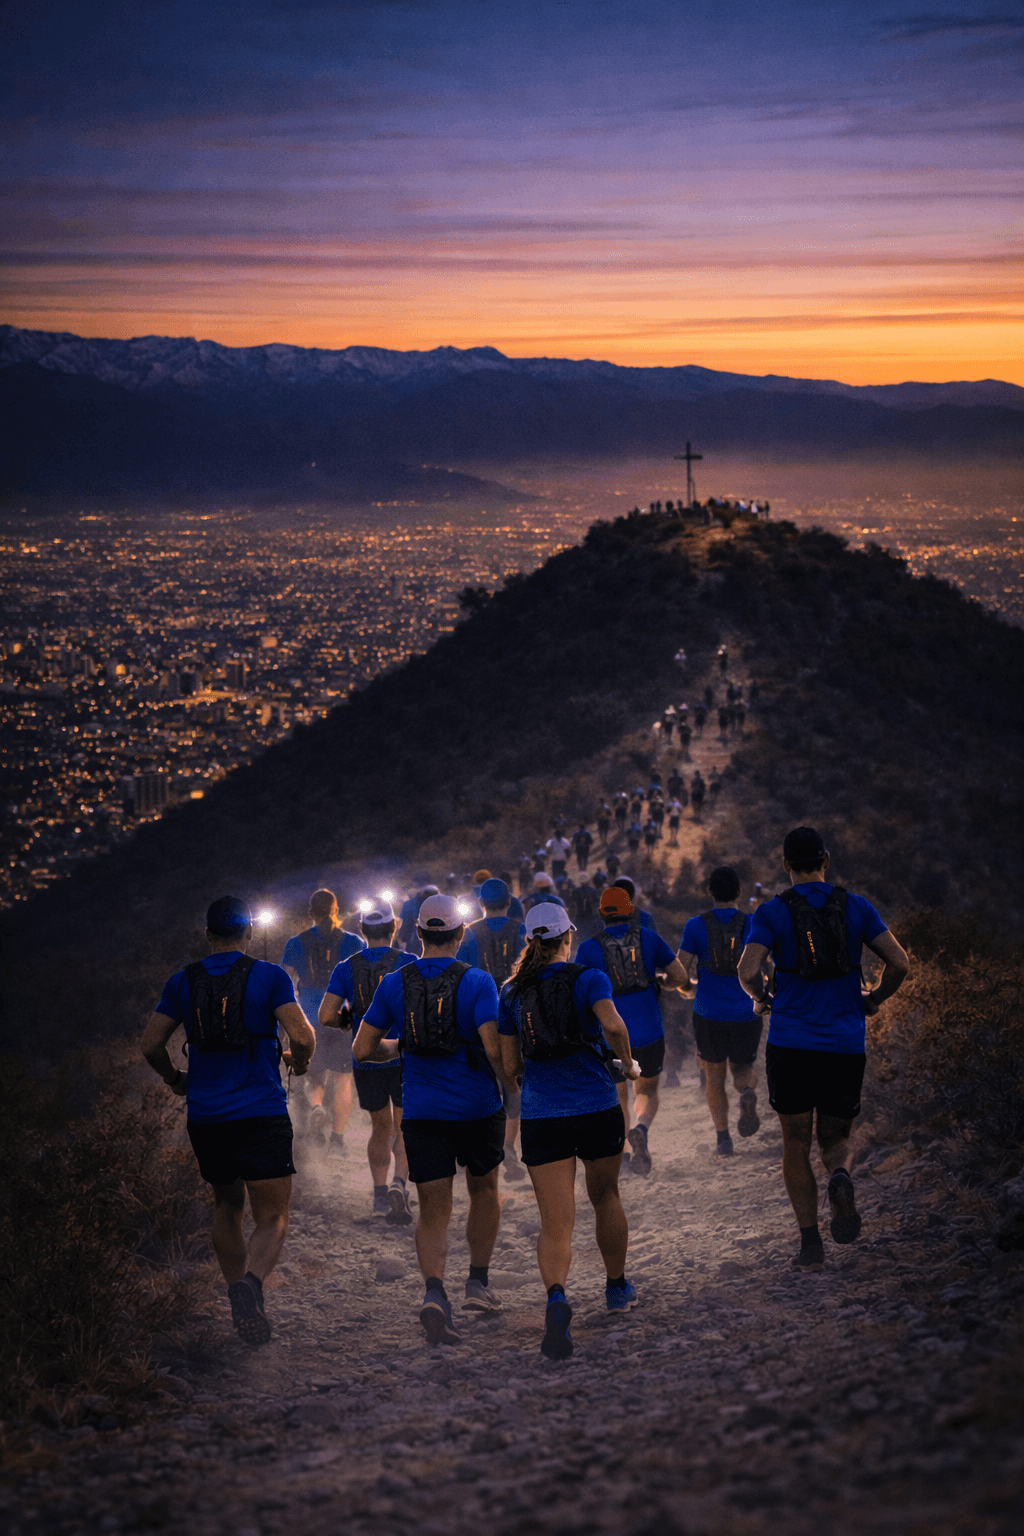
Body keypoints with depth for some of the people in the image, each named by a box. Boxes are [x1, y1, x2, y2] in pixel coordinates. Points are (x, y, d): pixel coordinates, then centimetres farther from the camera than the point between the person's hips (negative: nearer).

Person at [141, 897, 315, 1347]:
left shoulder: (182, 982, 6)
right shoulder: (269, 977, -3)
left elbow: (151, 1045, 5)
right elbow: (302, 1036, -12)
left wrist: (175, 1079, 24)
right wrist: (299, 1062, 11)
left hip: (205, 1117, 3)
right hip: (262, 1115, -3)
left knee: (226, 1206, 23)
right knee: (272, 1220, -2)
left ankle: (238, 1294, 19)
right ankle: (251, 1282, -30)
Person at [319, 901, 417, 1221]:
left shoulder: (346, 968, 0)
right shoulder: (409, 963, -5)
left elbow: (325, 1017, -6)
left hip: (366, 1060, 2)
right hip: (406, 1059, -2)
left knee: (381, 1129, 18)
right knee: (405, 1131, 5)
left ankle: (380, 1193, 10)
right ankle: (399, 1184, -19)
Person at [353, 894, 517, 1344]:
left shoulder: (394, 984, -1)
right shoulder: (477, 982, -10)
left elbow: (362, 1050, 1)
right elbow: (494, 1049, -18)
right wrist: (513, 1091, -2)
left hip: (422, 1113, 1)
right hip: (478, 1107, -1)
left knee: (433, 1211, 2)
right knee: (484, 1191, 24)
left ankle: (435, 1292, -20)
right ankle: (477, 1282, 24)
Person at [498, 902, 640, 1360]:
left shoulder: (512, 992, 8)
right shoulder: (588, 978, -3)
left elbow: (510, 1067, 8)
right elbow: (612, 1024, -22)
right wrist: (627, 1063, -4)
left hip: (541, 1117, 1)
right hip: (597, 1110, -1)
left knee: (555, 1223, -3)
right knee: (606, 1196, 25)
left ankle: (556, 1297, -31)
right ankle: (617, 1288, 41)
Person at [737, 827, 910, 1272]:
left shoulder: (771, 913, -2)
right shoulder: (856, 907, 4)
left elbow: (748, 973, -15)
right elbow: (899, 963, -4)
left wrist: (762, 999, 7)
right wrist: (874, 1000, 14)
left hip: (790, 1045, -1)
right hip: (845, 1045, 2)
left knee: (796, 1146, 10)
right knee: (835, 1137, 16)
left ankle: (810, 1243, 1)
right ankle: (840, 1178, -20)